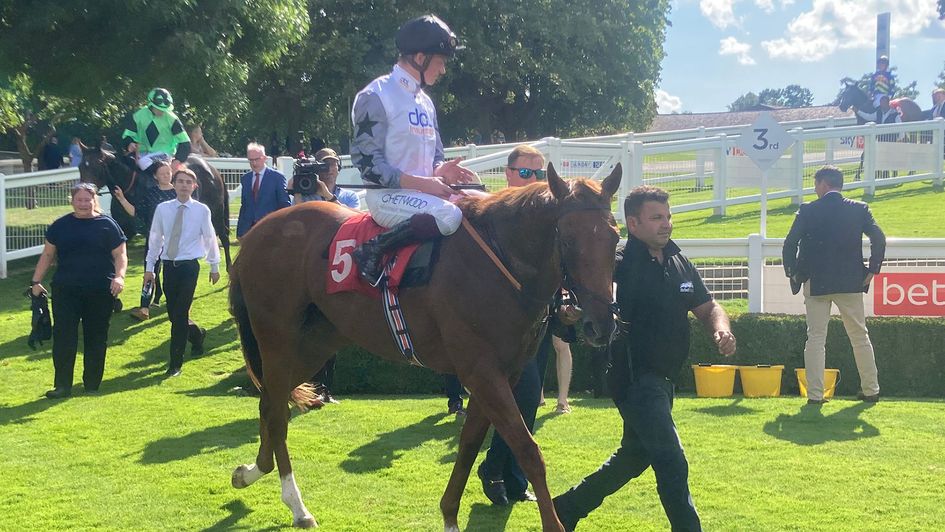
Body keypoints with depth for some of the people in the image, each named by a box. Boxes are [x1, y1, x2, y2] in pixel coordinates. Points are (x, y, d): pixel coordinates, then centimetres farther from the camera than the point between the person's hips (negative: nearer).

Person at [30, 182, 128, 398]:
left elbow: (120, 255, 0)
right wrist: (36, 281, 8)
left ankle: (92, 384, 18)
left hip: (100, 292, -1)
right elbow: (47, 255, 14)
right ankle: (62, 385, -1)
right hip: (66, 291, 1)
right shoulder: (60, 226, 9)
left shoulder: (107, 225, 1)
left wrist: (119, 276, -17)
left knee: (96, 339, 6)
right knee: (63, 337, -6)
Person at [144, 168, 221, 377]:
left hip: (189, 267, -3)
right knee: (173, 315, 9)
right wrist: (149, 267, 9)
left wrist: (215, 266, 12)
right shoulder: (162, 209, 2)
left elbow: (210, 239, 5)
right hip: (169, 266, 3)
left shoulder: (202, 210, -4)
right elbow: (155, 239, 8)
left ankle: (175, 364, -1)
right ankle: (197, 334, 41)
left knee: (180, 314, -8)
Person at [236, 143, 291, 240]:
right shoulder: (245, 178, 13)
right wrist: (240, 231, 11)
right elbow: (244, 205, 15)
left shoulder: (277, 177, -2)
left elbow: (285, 204, -2)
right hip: (249, 228, 4)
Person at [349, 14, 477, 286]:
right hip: (388, 196, -8)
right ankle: (373, 251, -20)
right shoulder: (375, 96, -9)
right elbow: (369, 164, -15)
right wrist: (423, 183, -20)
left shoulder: (425, 102, 17)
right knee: (449, 216, -32)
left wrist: (442, 170, -3)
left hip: (425, 193, 8)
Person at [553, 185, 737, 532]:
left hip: (662, 380, 9)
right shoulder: (621, 265, -15)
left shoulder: (680, 265, 9)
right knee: (671, 461, -12)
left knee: (635, 456, 23)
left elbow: (707, 308, 15)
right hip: (634, 378, -9)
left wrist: (721, 330, -6)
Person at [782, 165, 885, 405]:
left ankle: (815, 394, -3)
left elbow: (790, 244, -6)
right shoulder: (859, 209, 2)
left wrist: (794, 273, 7)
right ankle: (870, 390, 20)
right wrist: (872, 270, 4)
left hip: (816, 284, -2)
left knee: (815, 338, 2)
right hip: (851, 283, 2)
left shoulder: (807, 211, -3)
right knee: (860, 336, 14)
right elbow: (879, 239, -5)